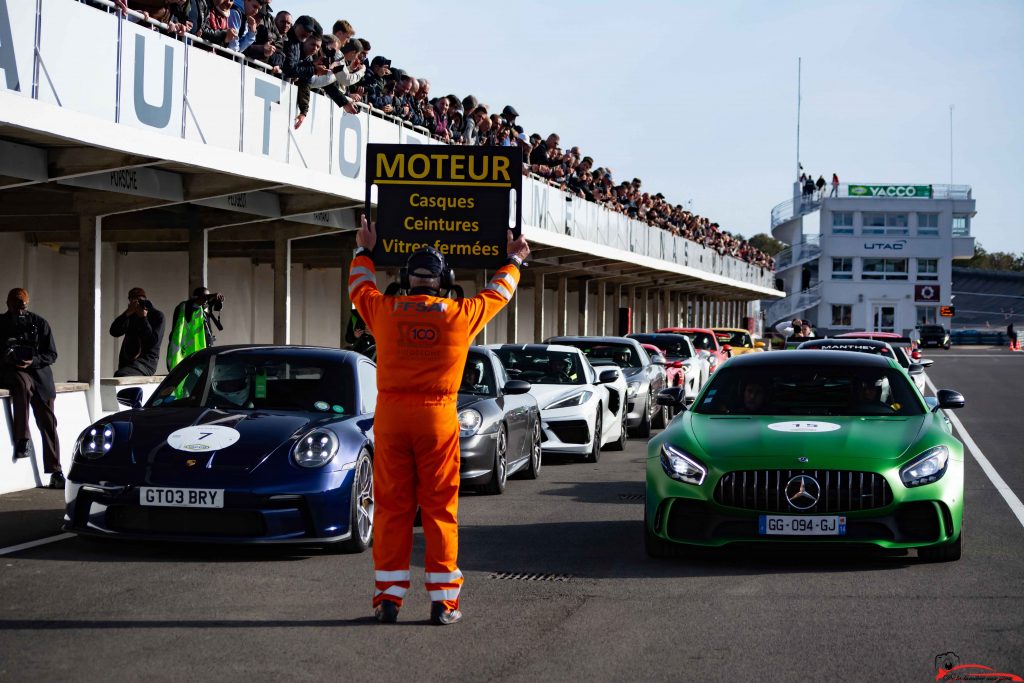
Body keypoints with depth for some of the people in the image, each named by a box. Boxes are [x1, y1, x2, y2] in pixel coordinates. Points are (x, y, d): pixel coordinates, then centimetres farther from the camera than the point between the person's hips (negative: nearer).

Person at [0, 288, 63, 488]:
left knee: (47, 422, -9)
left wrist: (32, 361, -15)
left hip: (38, 373, 1)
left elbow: (51, 354, 4)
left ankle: (55, 471, -8)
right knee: (22, 382, -38)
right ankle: (22, 439, -34)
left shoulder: (39, 323, 7)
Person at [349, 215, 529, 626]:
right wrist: (514, 260, 40)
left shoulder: (384, 311, 2)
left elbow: (359, 285, 24)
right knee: (440, 508, 4)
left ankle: (388, 597, 6)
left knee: (391, 507, 6)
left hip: (391, 414, 1)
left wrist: (364, 251, 43)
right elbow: (498, 293, 21)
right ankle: (443, 602, 4)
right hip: (438, 417, -1)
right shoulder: (461, 315, 1)